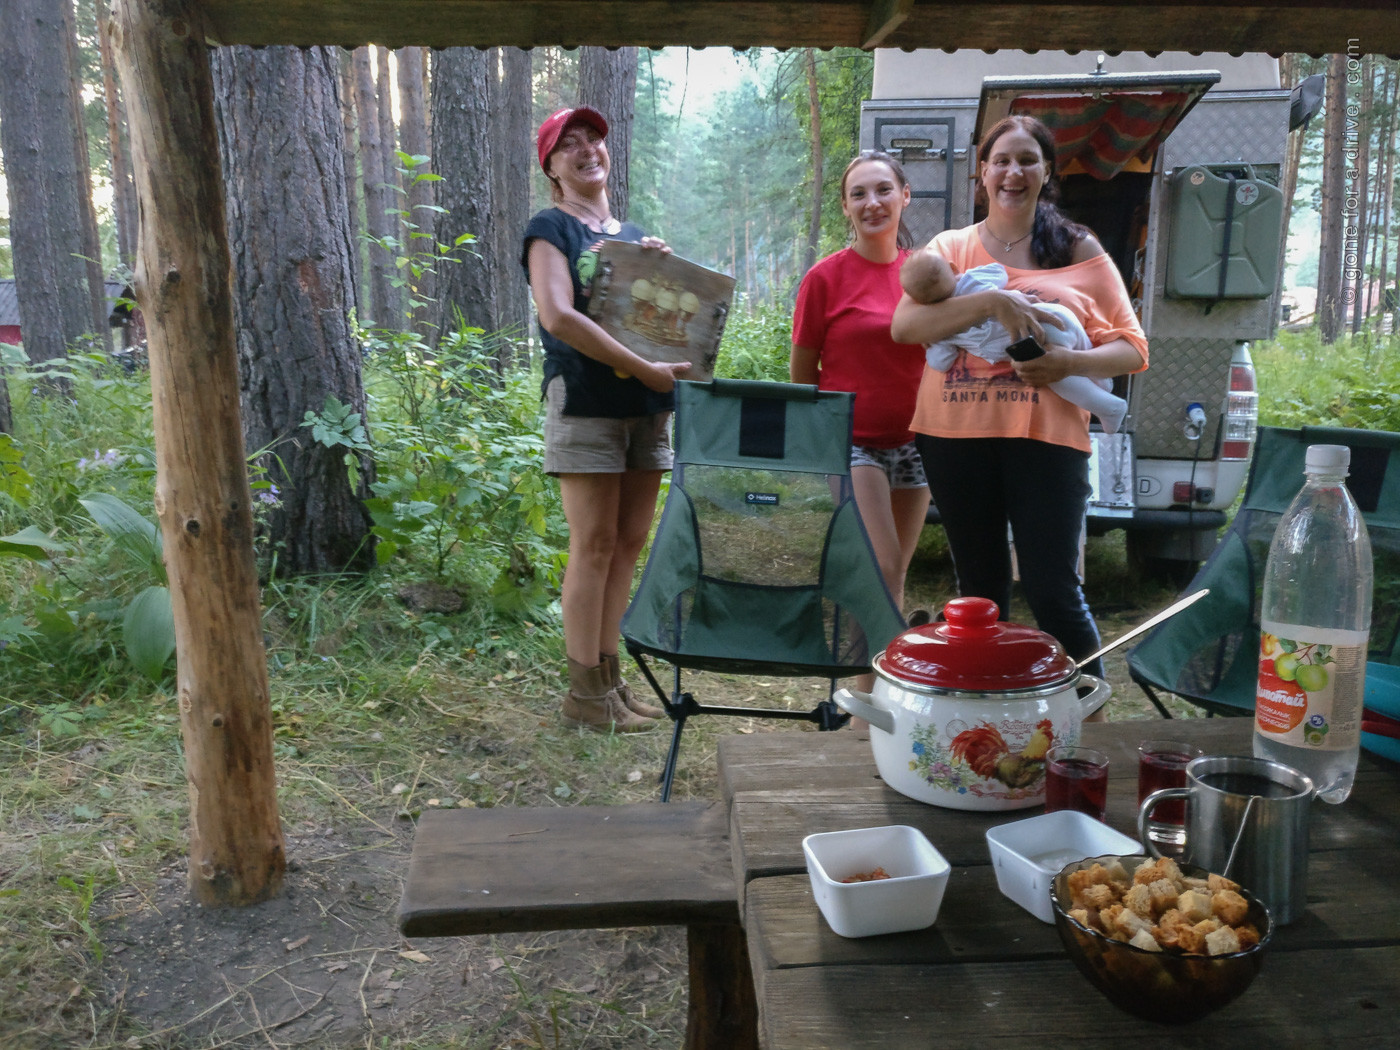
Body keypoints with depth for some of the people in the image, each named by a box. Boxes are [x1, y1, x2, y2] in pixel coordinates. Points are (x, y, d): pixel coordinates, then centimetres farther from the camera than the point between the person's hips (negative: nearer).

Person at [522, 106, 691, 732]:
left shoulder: (637, 236, 21)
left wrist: (664, 270, 3)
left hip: (648, 405, 6)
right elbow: (558, 316, -15)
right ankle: (585, 692, 2)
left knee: (630, 542, 6)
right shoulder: (551, 228, 1)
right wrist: (642, 368, -18)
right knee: (594, 545, -6)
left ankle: (609, 675, 16)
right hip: (584, 401, -6)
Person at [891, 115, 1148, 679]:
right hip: (957, 434, 2)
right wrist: (990, 301, -18)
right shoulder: (950, 247, 10)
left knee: (1053, 591, -5)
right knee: (979, 589, 12)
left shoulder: (1079, 250, 9)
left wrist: (1070, 363, -13)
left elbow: (1132, 347, 7)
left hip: (1046, 435, -1)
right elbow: (904, 326, -6)